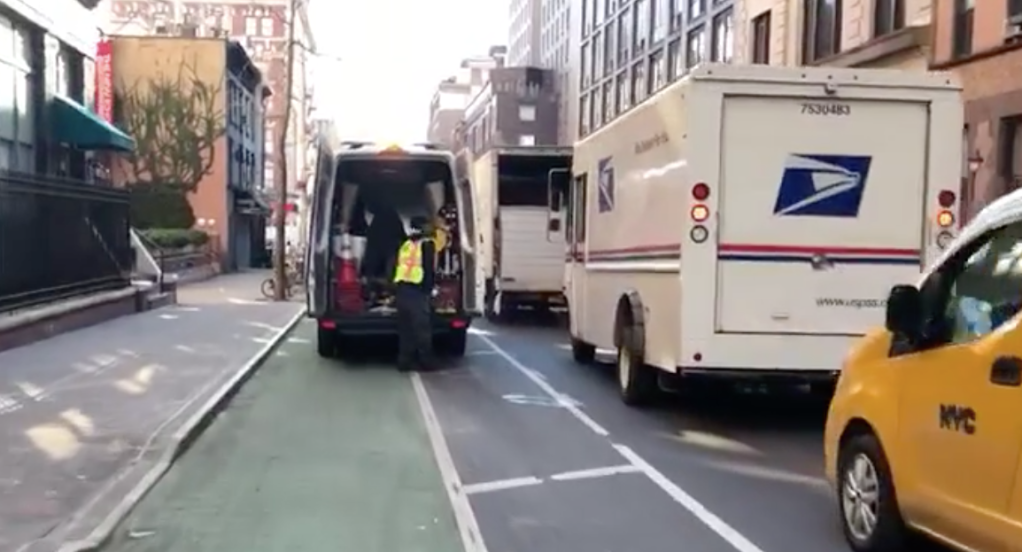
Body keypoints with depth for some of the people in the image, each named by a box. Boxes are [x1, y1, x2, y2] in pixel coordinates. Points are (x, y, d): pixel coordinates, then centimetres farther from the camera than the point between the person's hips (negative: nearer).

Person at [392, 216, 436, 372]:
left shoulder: (405, 245, 19)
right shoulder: (427, 244, 0)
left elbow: (397, 268, 17)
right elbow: (429, 270, -7)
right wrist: (428, 290, -2)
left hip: (401, 289, 6)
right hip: (417, 290, -6)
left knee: (405, 328, 10)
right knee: (422, 328, -2)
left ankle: (405, 361, 9)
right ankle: (425, 362, 0)